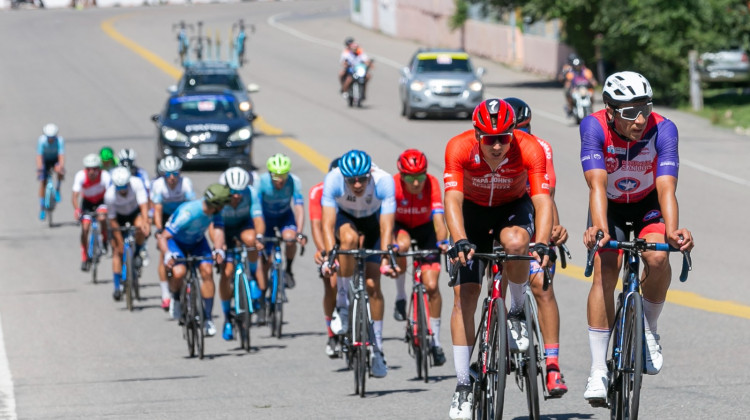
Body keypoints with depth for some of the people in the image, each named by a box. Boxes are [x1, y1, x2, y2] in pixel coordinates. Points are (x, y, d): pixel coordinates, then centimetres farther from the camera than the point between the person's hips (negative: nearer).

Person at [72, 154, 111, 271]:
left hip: (101, 200, -1)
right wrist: (77, 210, -49)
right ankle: (84, 259, 3)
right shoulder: (81, 176, -29)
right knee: (85, 228, -12)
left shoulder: (105, 176, -31)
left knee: (102, 218, -32)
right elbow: (75, 196, -31)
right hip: (87, 201, 1)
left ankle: (104, 241, -4)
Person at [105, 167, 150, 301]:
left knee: (141, 229, -34)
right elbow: (113, 221, -23)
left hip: (135, 212, 0)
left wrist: (145, 222, -53)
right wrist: (120, 243, -24)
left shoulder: (136, 183, -31)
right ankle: (117, 287, -1)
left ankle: (137, 254, -5)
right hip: (119, 216, 0)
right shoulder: (110, 195, -31)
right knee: (117, 251, -9)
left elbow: (143, 204, -34)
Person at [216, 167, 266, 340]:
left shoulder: (251, 194, -27)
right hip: (225, 230, 0)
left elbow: (258, 218, -33)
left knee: (250, 239, -38)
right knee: (227, 271, -13)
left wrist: (259, 237, -53)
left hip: (244, 226, 0)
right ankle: (227, 318, 3)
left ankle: (253, 273, -9)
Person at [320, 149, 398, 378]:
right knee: (349, 238, -37)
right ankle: (343, 302, -21)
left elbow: (386, 228, -37)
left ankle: (377, 348, 5)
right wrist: (328, 256, -50)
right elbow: (328, 223, -37)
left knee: (372, 284, -7)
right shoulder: (333, 180, -35)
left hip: (373, 219, 0)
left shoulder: (384, 181, -35)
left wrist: (385, 260, -48)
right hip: (344, 216, 0)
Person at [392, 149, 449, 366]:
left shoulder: (431, 184, -28)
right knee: (402, 244, -38)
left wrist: (443, 242, -54)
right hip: (400, 226, -1)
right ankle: (400, 297, -14)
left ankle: (436, 341, 4)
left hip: (425, 228, 1)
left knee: (432, 285, -10)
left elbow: (438, 218, -36)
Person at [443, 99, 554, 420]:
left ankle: (517, 313, -8)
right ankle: (463, 386, -4)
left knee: (515, 242, -36)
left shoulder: (530, 149, -30)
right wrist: (460, 242, -53)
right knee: (464, 294, -10)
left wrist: (542, 244, -53)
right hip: (473, 212, 1)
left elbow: (542, 200, -36)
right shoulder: (459, 148, -29)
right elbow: (453, 199, -37)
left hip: (514, 207, -1)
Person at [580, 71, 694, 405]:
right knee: (605, 268, -22)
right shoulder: (594, 127, -29)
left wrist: (672, 230, -55)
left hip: (649, 203, 0)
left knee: (657, 257, -28)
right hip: (610, 205, 0)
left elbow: (666, 187, -37)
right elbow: (597, 184, -38)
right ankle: (597, 371, -18)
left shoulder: (663, 129, -28)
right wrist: (599, 227, -56)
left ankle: (649, 329, 1)